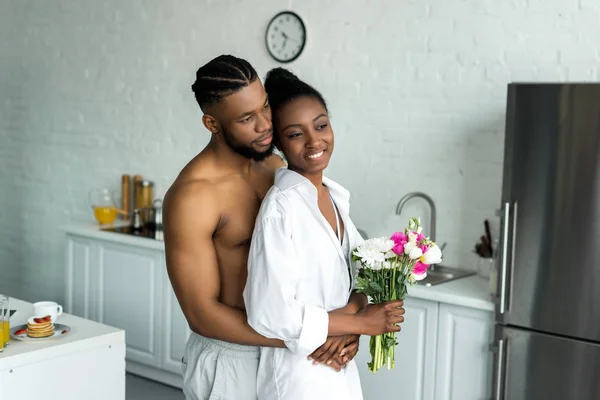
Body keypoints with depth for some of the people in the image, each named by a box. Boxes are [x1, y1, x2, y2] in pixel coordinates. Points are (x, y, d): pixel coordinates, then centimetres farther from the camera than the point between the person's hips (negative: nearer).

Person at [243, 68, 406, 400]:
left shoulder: (334, 195, 2)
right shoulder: (281, 207, -21)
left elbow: (355, 276, 7)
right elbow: (271, 313, -24)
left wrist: (352, 311, -14)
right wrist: (361, 322, -16)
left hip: (338, 364, 7)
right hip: (299, 372, -7)